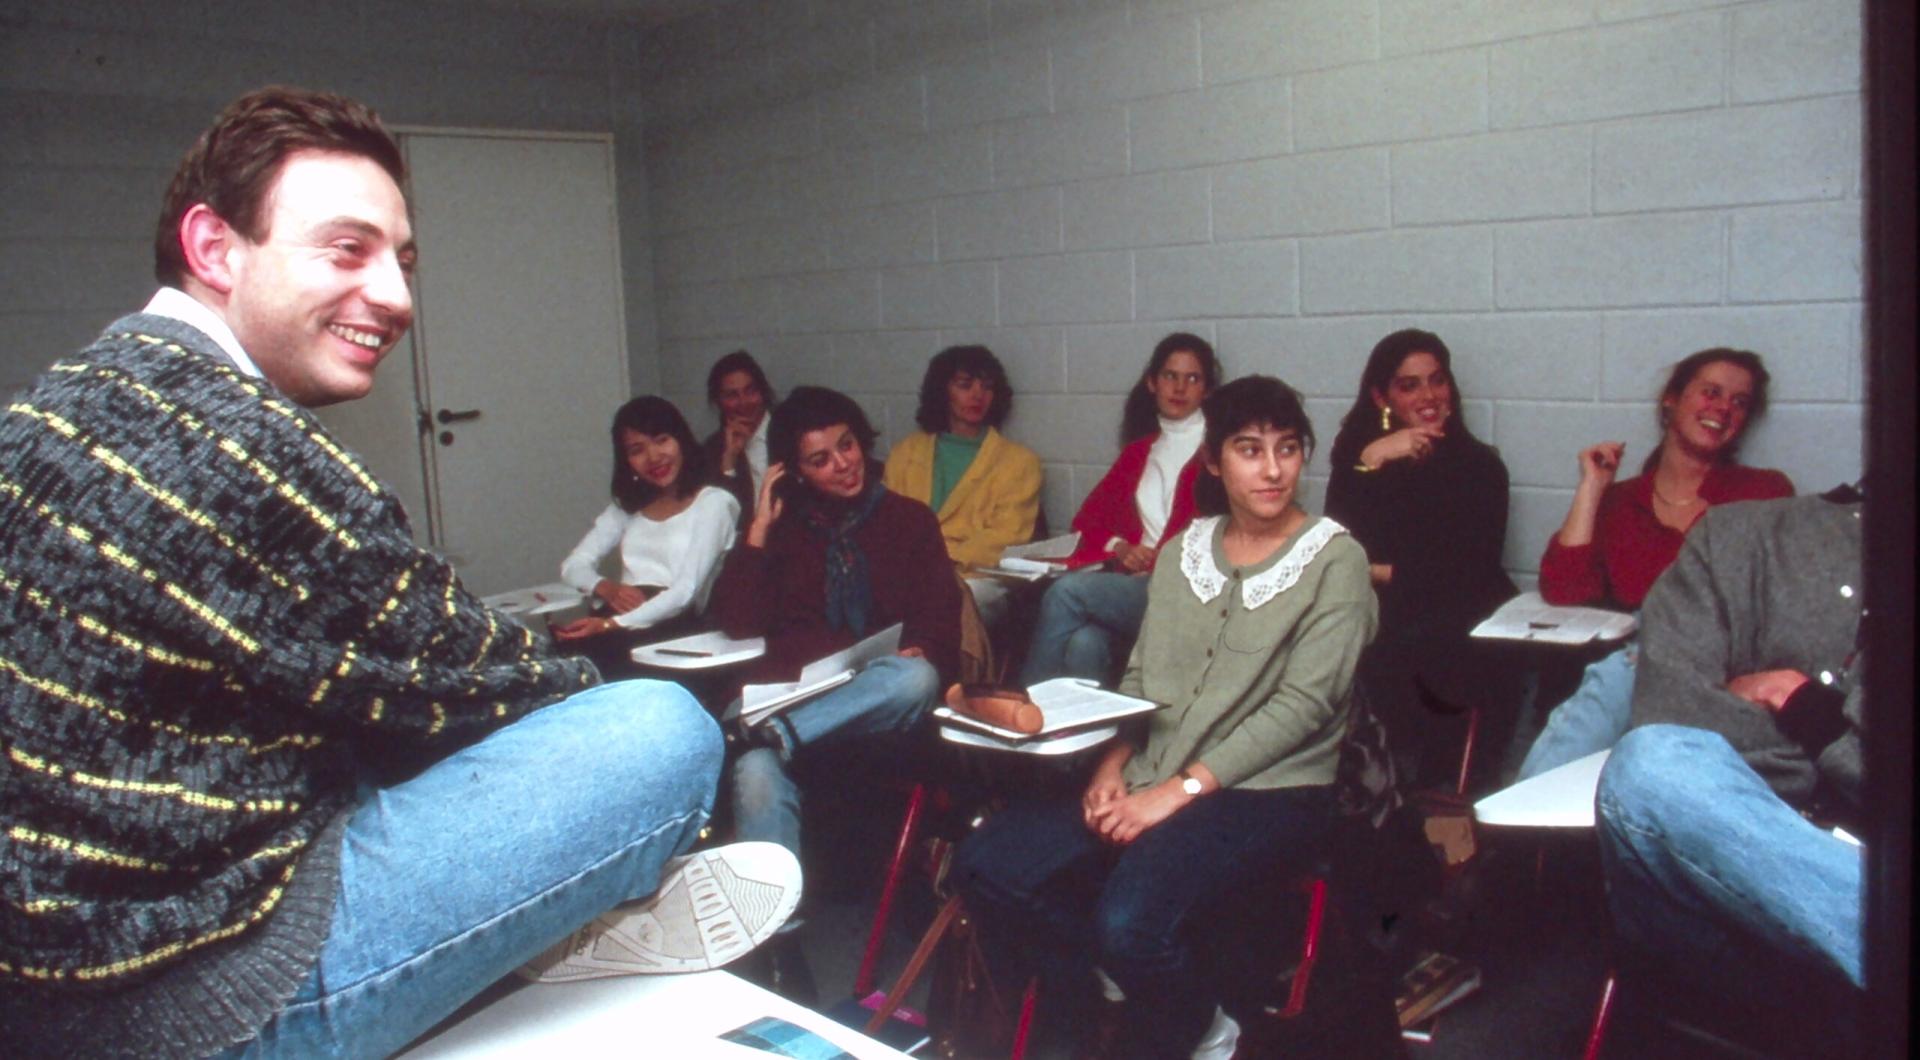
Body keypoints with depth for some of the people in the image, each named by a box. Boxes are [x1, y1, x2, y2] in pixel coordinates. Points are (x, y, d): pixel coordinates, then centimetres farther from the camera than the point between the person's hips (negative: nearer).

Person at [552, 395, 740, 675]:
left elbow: (686, 592, -10)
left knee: (598, 650, -36)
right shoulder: (627, 505, 23)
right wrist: (606, 588, -6)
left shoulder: (714, 503, 2)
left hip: (676, 630, -5)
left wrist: (612, 625, -23)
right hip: (617, 622, 5)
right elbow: (574, 564, 18)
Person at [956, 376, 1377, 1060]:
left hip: (1269, 791, -5)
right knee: (986, 867, -14)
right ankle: (1142, 975, 4)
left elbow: (1303, 703, -12)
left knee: (1131, 920, -32)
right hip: (1152, 781, 6)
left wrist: (1180, 789, -18)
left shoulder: (1335, 560, -3)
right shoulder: (1183, 551, 14)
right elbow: (1139, 675, 14)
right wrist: (1114, 764, -6)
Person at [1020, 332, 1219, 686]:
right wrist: (1119, 547, 0)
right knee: (1084, 644, -32)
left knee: (1066, 592, -28)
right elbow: (1089, 517, 21)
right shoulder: (1138, 451, 25)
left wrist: (1160, 559, -15)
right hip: (1128, 582, 4)